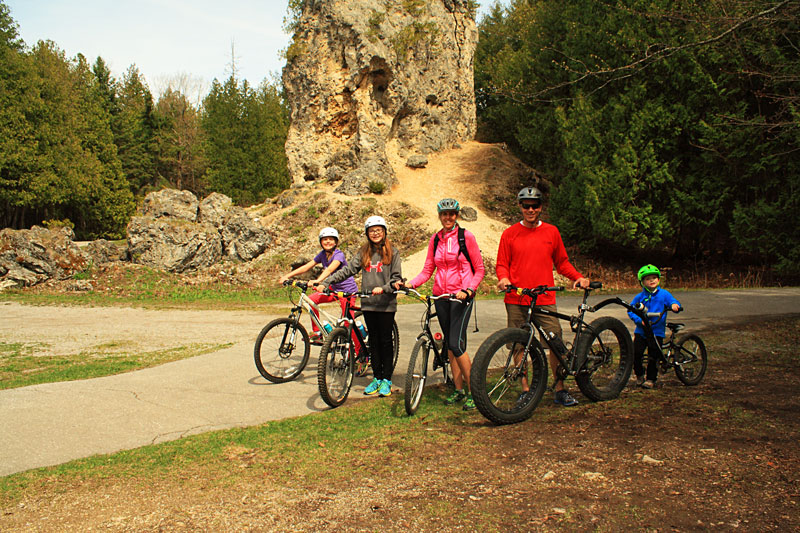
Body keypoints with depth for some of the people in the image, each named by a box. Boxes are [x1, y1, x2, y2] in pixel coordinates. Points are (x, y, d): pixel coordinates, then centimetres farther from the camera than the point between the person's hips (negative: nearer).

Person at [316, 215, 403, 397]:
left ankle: (386, 379, 11)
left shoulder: (392, 252, 0)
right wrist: (325, 282, -4)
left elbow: (396, 278, -3)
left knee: (386, 340, 2)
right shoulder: (364, 252, 10)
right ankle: (377, 378, 18)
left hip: (386, 303, -3)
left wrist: (383, 288, -20)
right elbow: (347, 270, 4)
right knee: (374, 341, 9)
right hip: (368, 303, 4)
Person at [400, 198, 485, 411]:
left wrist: (469, 290, -18)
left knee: (456, 344, -14)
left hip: (461, 295, -5)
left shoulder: (466, 237, -4)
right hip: (441, 296, 5)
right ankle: (459, 390, 19)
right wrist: (410, 283, -7)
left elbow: (479, 269, -2)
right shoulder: (435, 239, 9)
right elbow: (427, 270, 10)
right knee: (450, 344, 9)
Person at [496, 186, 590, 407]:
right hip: (516, 300, 0)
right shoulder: (510, 234, 6)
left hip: (544, 299, 0)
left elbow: (562, 262, 17)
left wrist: (578, 277, 1)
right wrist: (503, 278, -13)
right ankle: (525, 389, 15)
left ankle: (560, 389, 10)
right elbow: (502, 264, 8)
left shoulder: (551, 232, 10)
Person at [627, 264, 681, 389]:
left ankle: (651, 379, 15)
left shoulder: (664, 294, 2)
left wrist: (675, 305, -29)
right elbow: (630, 310, 3)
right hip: (641, 330, 1)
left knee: (653, 356, -3)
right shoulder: (639, 297, 3)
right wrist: (640, 320, -13)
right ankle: (639, 375, 17)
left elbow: (673, 301, -4)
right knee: (636, 353, -7)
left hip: (657, 331, -1)